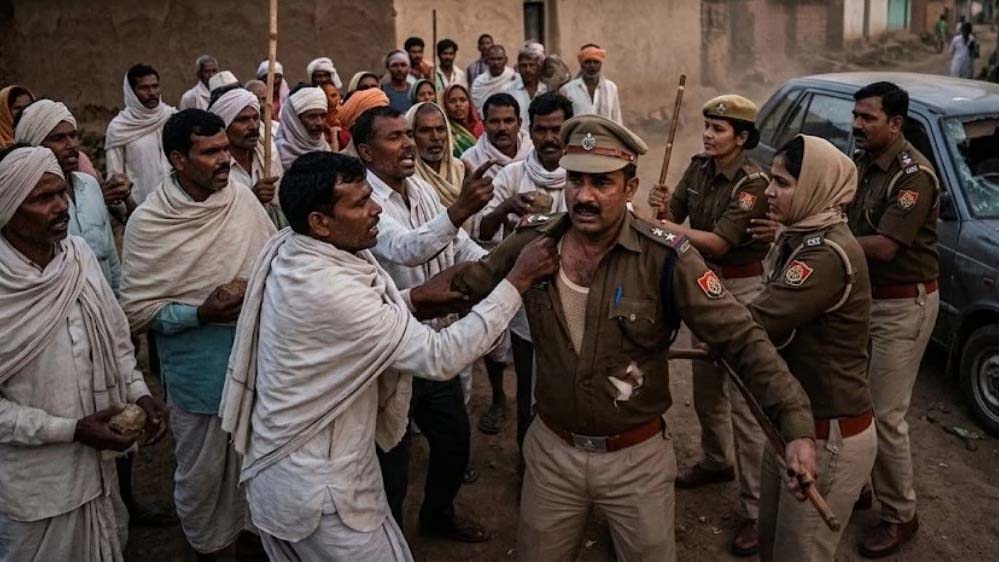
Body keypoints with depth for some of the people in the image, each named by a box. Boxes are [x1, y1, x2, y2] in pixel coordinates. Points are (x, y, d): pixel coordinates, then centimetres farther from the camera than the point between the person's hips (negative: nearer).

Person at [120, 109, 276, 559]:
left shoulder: (243, 199, -4)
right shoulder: (148, 222, -14)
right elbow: (136, 311, -13)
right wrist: (200, 313, -23)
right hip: (199, 371, -3)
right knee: (202, 472, 15)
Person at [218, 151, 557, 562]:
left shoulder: (288, 251, -4)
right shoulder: (327, 289, -31)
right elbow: (440, 358, -28)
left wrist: (412, 299, -4)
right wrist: (517, 282, -23)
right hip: (317, 489, -9)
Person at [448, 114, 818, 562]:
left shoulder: (665, 258, -20)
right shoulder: (533, 240, -10)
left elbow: (742, 340, -18)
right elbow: (466, 284, 4)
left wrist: (796, 426, -26)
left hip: (637, 458, -2)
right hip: (551, 450, 3)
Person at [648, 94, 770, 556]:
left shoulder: (753, 184, -19)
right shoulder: (698, 168, 3)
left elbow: (719, 242, -26)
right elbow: (675, 216, -1)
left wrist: (663, 224, -31)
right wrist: (662, 205, -23)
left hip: (742, 290, -7)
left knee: (744, 399, -8)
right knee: (705, 384, 20)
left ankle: (755, 509, -1)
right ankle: (717, 462, 43)